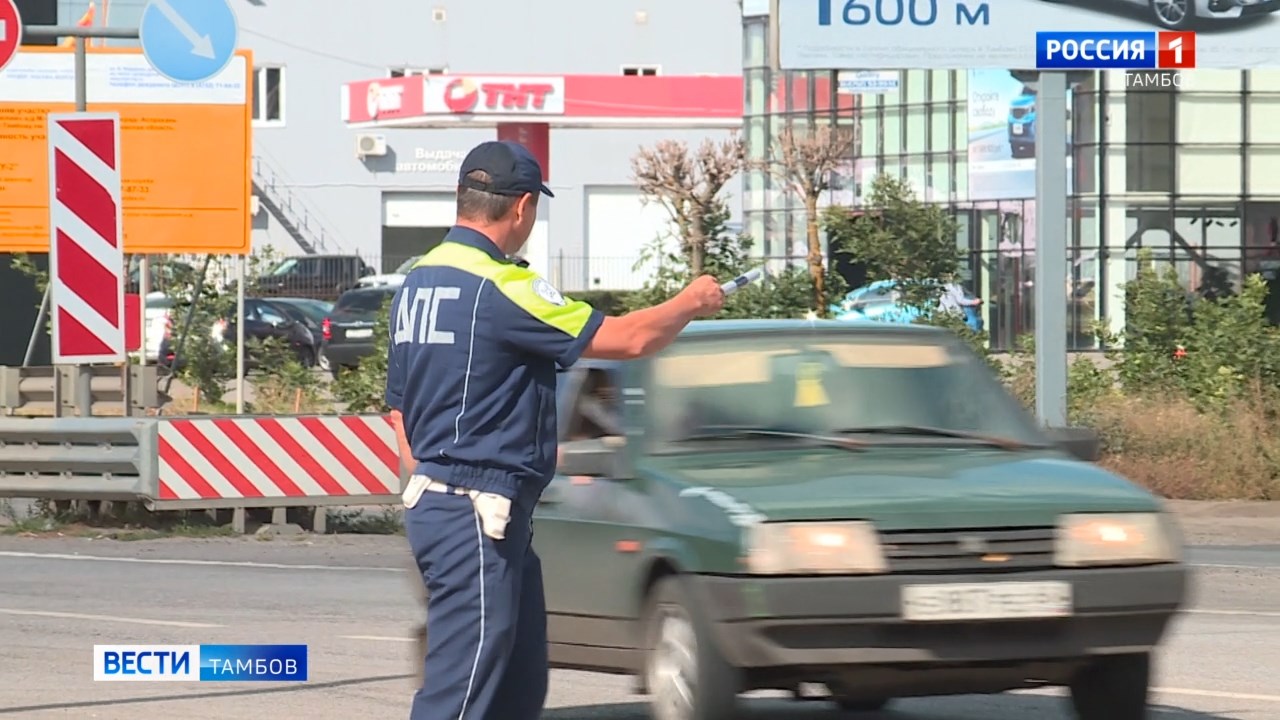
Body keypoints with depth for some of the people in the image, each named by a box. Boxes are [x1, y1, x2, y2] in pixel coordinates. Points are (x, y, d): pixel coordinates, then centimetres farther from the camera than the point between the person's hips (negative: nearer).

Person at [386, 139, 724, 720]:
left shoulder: (417, 283, 12)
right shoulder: (500, 287, -17)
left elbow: (400, 410, 19)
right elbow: (626, 340, -13)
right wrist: (690, 304, 5)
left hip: (434, 498, 10)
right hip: (476, 518, -10)